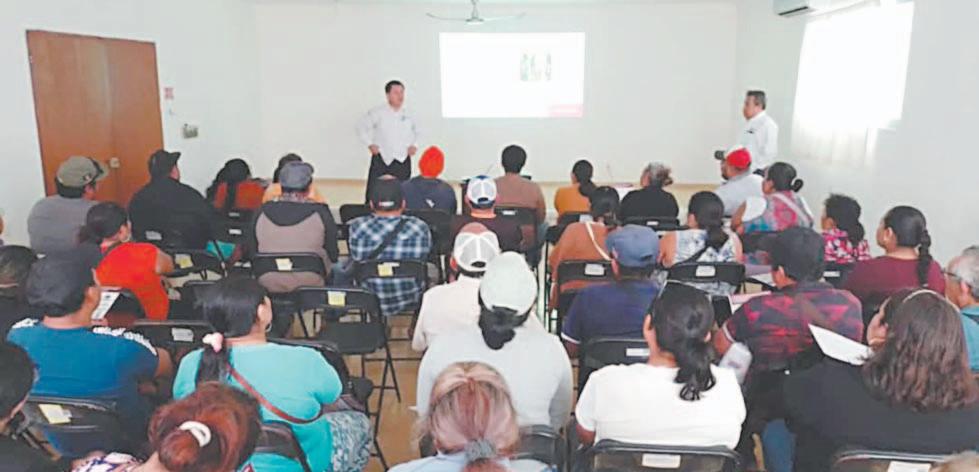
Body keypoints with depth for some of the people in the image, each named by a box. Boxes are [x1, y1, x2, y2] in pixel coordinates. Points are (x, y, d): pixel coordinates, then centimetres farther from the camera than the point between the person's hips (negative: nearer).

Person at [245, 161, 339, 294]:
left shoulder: (262, 212, -5)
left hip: (269, 287, 3)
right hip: (312, 286, -3)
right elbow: (333, 256, -6)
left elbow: (250, 253, 4)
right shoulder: (321, 213, -13)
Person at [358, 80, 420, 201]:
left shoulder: (408, 115, 8)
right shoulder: (377, 113, -1)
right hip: (381, 159, -2)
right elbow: (361, 127, 5)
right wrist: (370, 144, -2)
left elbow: (416, 132, 23)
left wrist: (414, 145, 7)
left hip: (403, 160, 2)